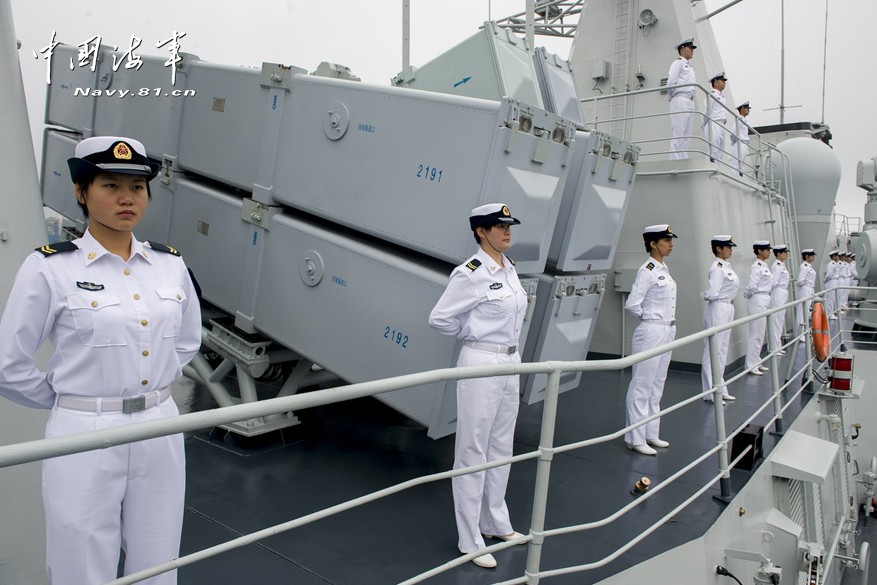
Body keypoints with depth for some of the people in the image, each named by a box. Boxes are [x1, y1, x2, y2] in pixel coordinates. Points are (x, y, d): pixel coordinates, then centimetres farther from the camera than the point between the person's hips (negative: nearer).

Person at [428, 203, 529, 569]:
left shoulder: (509, 267, 8)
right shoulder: (471, 273, -17)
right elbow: (440, 318, -14)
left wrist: (506, 347, 13)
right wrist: (475, 336, 0)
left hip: (511, 361, 8)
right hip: (481, 364, -8)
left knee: (502, 447, 18)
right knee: (474, 451, 3)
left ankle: (495, 523, 36)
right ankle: (470, 541, 17)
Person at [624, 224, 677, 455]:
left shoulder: (663, 269, 12)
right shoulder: (647, 270, -15)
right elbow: (632, 304, -20)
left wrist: (667, 325, 12)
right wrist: (649, 319, -4)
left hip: (667, 332, 9)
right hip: (651, 333, -9)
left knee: (657, 387, 15)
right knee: (642, 387, -1)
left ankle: (651, 433, 25)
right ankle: (635, 438, 7)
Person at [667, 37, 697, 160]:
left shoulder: (690, 66, 27)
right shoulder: (678, 62, 2)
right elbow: (671, 82, -9)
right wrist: (672, 97, 1)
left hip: (690, 102, 8)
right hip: (680, 100, -8)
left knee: (685, 135, 3)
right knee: (678, 134, -14)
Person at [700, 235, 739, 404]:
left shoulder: (727, 266, 12)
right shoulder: (717, 268, -16)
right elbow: (713, 294, -21)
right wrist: (705, 295, -2)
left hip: (728, 309, 9)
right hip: (718, 309, -9)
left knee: (722, 350, 15)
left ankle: (720, 389, 26)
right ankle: (711, 392, 6)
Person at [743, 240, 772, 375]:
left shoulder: (764, 266, 13)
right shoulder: (757, 267, -16)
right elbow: (751, 286, -21)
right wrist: (747, 295, -3)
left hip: (764, 301, 9)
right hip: (758, 301, -9)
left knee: (760, 335, 14)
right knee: (756, 335, -4)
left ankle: (756, 362, 23)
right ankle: (751, 365, 4)